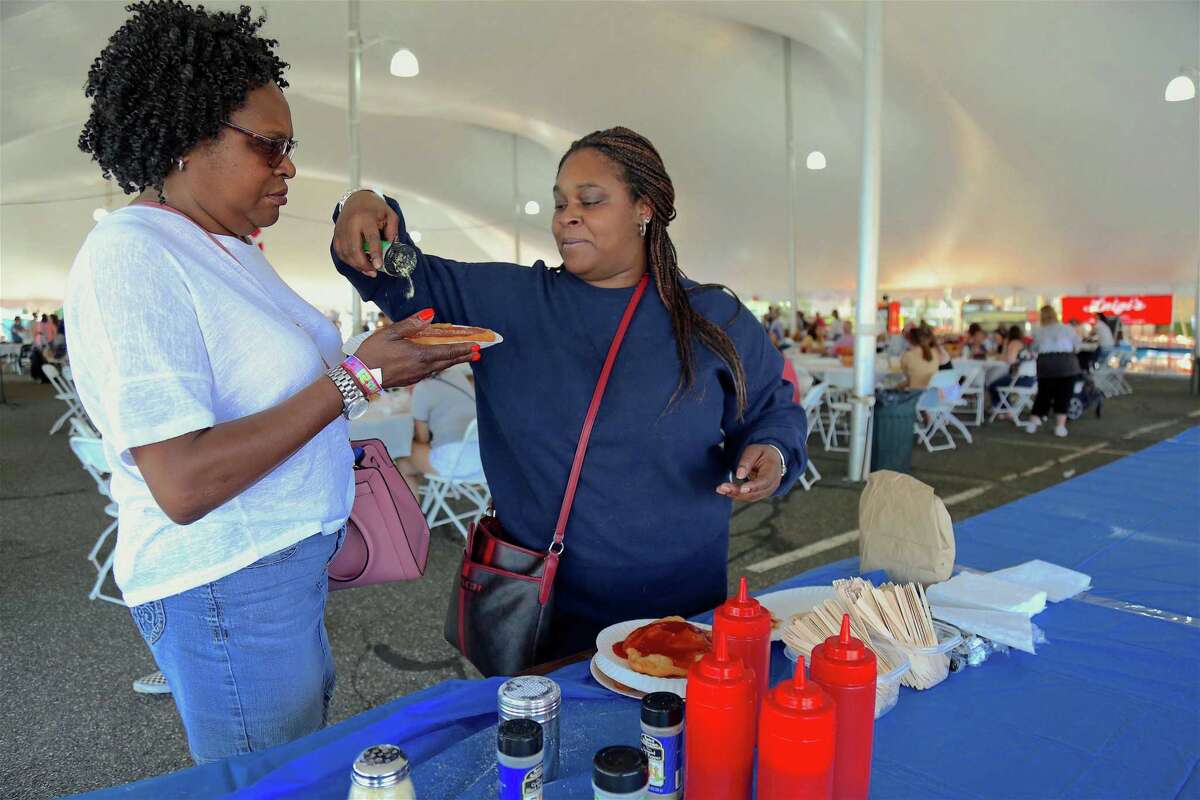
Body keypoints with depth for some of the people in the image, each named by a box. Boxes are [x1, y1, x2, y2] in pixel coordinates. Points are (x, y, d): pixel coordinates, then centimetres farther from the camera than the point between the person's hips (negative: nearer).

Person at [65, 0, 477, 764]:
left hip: (290, 559, 9)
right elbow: (183, 485, -27)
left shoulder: (230, 248, 10)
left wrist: (386, 361, 0)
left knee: (314, 766, 23)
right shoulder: (128, 257, -20)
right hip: (229, 587, -9)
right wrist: (353, 380, -25)